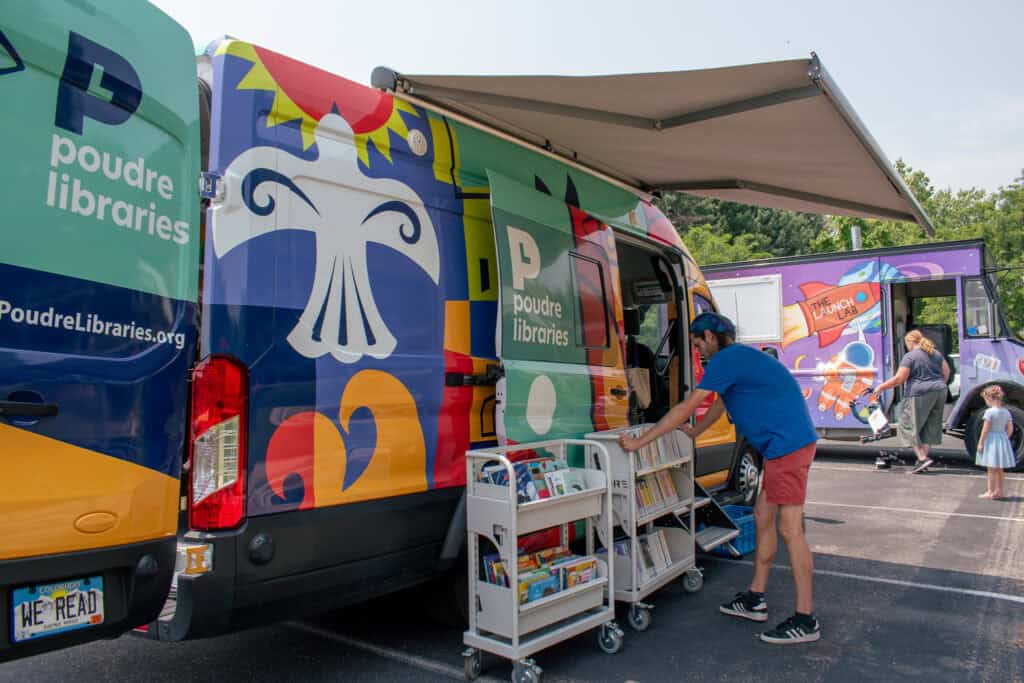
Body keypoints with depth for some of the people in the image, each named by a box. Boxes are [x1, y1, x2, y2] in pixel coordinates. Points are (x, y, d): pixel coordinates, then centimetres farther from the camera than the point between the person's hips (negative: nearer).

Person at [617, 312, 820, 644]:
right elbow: (720, 403, 31)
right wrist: (694, 432, 39)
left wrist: (639, 441, -13)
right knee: (763, 516, 15)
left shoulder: (726, 360, -14)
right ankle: (755, 600, 23)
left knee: (790, 529, -5)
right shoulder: (740, 358, 18)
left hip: (788, 445, -11)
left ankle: (805, 620, 3)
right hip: (784, 446, 11)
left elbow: (685, 408, -16)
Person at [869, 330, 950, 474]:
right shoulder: (936, 353, 14)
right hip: (939, 392, 8)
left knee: (909, 426, 0)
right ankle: (924, 456, 13)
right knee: (930, 427, 13)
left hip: (920, 394, -8)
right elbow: (946, 372, 19)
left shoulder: (910, 356, -9)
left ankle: (922, 458, -9)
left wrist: (881, 387, -4)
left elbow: (899, 379, -13)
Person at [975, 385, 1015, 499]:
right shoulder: (1006, 412, 4)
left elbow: (985, 429, -15)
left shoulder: (989, 412, -16)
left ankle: (991, 492, 2)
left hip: (991, 441, -7)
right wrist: (1005, 439, 18)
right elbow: (1010, 429, 7)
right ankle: (999, 491, 24)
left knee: (991, 469, -1)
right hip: (1003, 440, 7)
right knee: (999, 469, 16)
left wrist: (980, 442, -10)